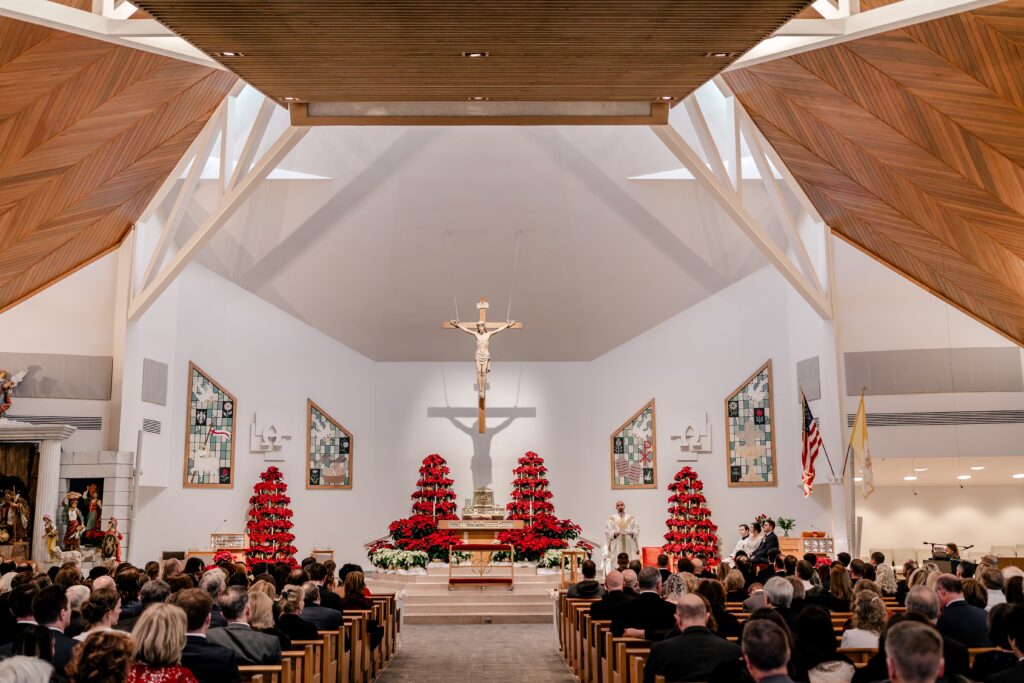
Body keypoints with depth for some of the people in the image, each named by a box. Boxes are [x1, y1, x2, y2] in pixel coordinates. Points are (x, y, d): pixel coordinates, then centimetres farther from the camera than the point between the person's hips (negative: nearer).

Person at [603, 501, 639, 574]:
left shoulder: (631, 518, 12)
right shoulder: (611, 519, 8)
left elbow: (637, 530, 7)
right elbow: (607, 532, 1)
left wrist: (631, 533, -13)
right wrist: (615, 533, -18)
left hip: (630, 547, 1)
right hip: (616, 547, -1)